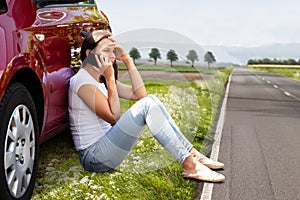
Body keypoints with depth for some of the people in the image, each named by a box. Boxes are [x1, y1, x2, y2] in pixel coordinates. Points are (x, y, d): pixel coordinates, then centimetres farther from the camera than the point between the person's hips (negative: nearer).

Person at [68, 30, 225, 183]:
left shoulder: (101, 81, 16)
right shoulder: (82, 80, -13)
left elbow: (140, 94, 9)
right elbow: (114, 118, -17)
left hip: (103, 149, 9)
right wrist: (110, 79, -16)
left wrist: (128, 61, 5)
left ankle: (192, 154, -5)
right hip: (93, 158, -9)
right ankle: (189, 165, -23)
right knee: (147, 105, -22)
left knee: (151, 99, -1)